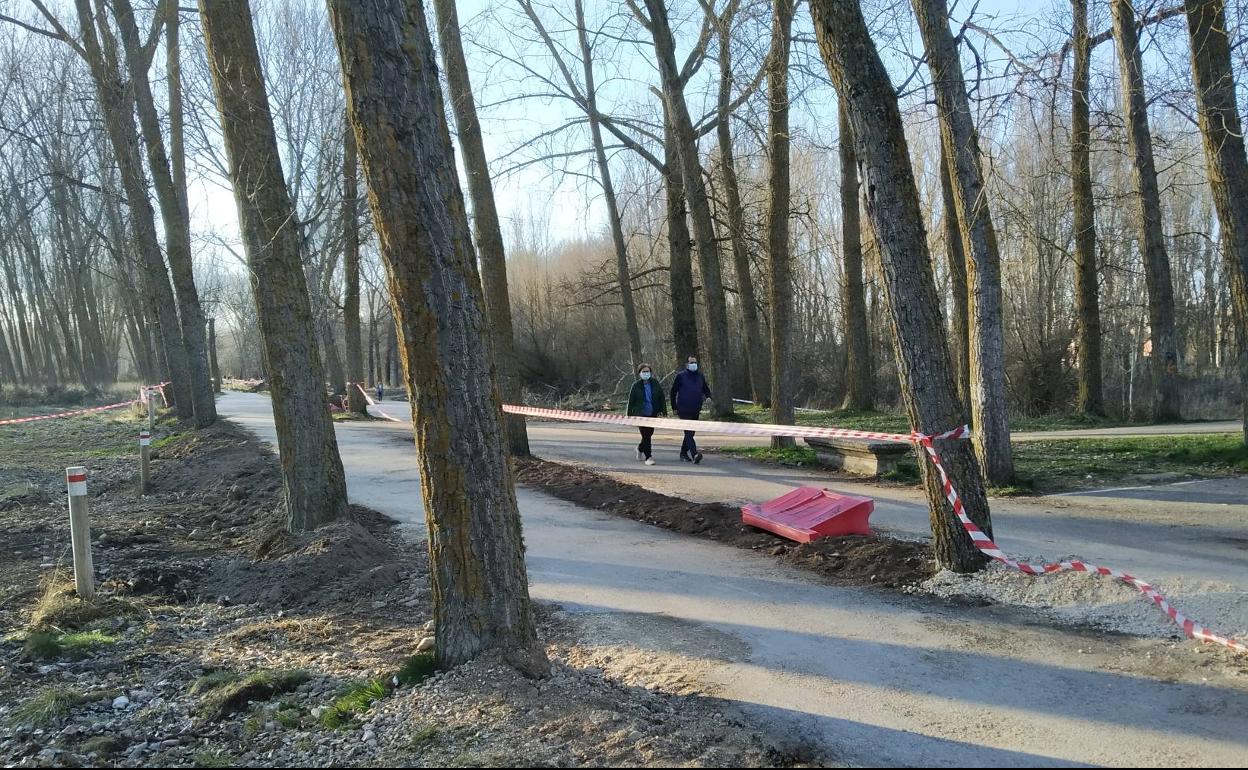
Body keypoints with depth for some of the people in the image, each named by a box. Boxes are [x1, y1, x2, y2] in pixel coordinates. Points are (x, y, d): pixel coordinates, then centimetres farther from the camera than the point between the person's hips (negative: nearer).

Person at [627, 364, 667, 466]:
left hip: (653, 414, 3)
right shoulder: (636, 386, -4)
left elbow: (662, 399, 5)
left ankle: (640, 448, 40)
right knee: (646, 435, -8)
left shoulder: (656, 385, 2)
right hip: (640, 414, -3)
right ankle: (648, 457, 1)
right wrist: (629, 416, -1)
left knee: (649, 434, 11)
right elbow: (631, 401, 0)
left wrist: (664, 412, 0)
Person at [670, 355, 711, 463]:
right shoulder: (681, 376, -2)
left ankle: (683, 453, 27)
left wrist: (708, 397, -4)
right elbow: (673, 392, 3)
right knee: (689, 432, -16)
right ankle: (694, 454, -28)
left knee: (690, 433, 13)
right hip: (683, 410, -5)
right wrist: (674, 408, 1)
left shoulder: (701, 376, 10)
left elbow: (706, 389, 20)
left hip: (696, 410, 5)